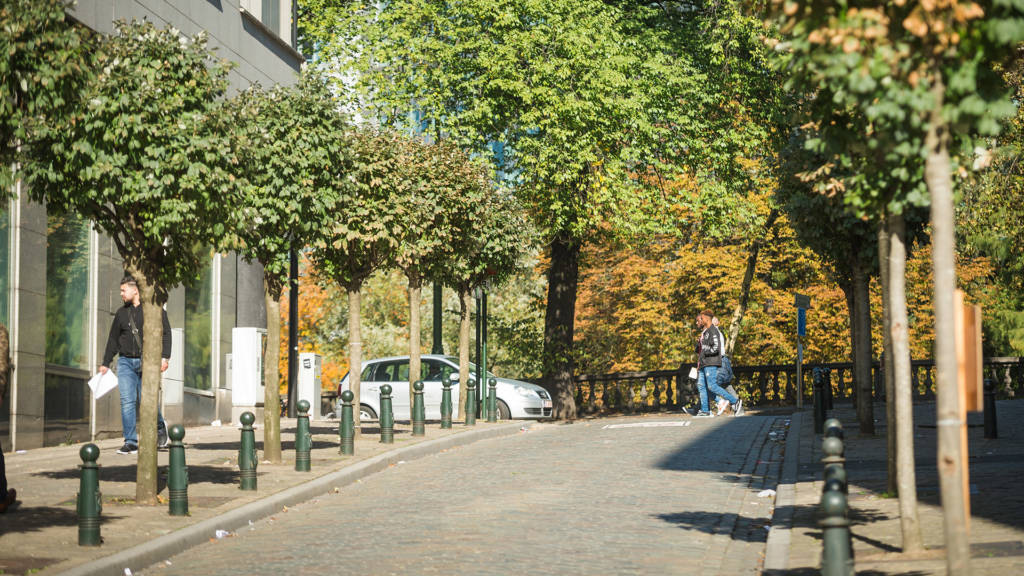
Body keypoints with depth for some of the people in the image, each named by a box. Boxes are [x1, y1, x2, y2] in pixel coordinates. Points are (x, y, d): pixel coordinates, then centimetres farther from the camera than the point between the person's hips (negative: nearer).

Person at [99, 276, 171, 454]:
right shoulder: (122, 312, 14)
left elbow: (166, 333, -1)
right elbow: (113, 339, 19)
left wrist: (164, 357, -11)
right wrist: (105, 363, 17)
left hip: (146, 361, -3)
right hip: (126, 362, 3)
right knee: (127, 402, -6)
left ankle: (160, 428, 24)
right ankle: (130, 442, -3)